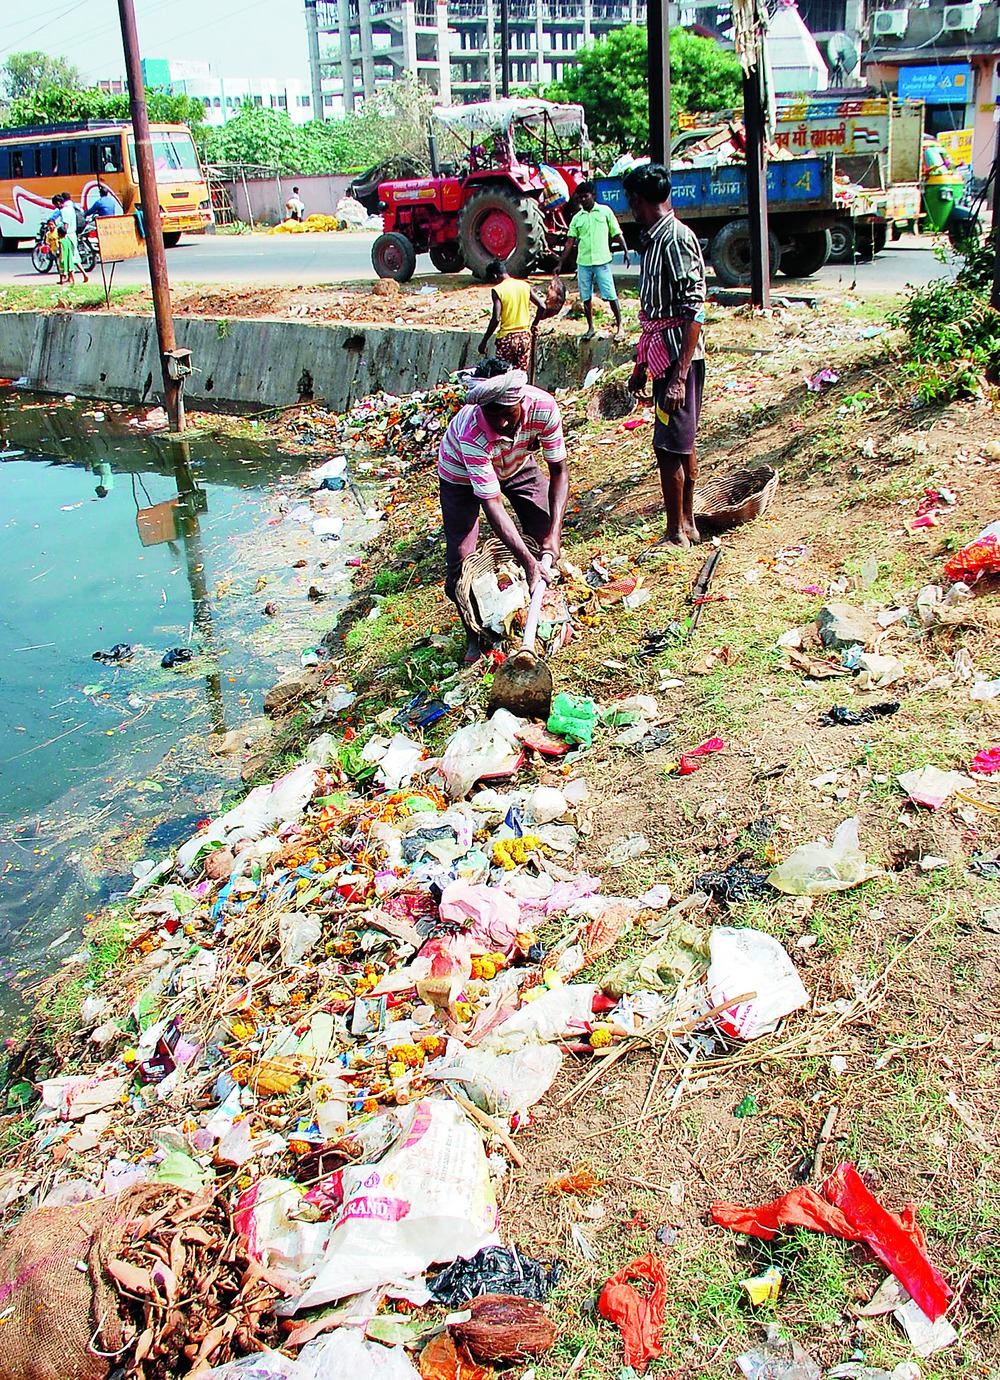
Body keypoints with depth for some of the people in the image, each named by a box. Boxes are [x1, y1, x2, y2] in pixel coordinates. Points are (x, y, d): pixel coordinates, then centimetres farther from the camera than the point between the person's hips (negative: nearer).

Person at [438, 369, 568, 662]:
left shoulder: (544, 407, -35)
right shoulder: (471, 433, -44)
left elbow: (558, 470, -23)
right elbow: (492, 503, -42)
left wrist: (554, 532, -32)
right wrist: (528, 561, -46)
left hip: (517, 463, 4)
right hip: (462, 473, -3)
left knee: (550, 537, -5)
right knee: (461, 556, -11)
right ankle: (474, 636, 9)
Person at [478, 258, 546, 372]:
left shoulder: (498, 290, -10)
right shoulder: (525, 286, 5)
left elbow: (496, 319, -17)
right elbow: (542, 306, 2)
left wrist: (484, 341, -10)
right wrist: (534, 326, 15)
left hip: (507, 338, -5)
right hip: (525, 336, 5)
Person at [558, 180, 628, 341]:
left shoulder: (605, 211, 3)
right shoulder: (577, 218, 9)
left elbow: (617, 234, 4)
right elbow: (570, 243, 9)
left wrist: (625, 251, -5)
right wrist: (561, 264, 4)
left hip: (602, 261, -3)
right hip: (583, 262, 3)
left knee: (610, 294, -5)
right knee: (586, 297, 7)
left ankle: (619, 325, 4)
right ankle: (590, 328, 18)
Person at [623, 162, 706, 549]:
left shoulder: (676, 239, -17)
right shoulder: (654, 238, 12)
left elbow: (694, 312, -21)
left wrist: (680, 376, -26)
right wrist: (641, 365, 22)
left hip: (679, 357, -10)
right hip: (663, 357, 10)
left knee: (670, 448, -5)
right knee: (681, 444, 16)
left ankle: (676, 535, 5)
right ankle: (687, 524, 27)